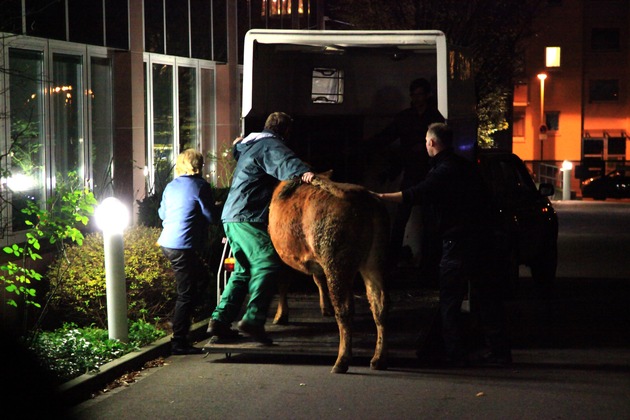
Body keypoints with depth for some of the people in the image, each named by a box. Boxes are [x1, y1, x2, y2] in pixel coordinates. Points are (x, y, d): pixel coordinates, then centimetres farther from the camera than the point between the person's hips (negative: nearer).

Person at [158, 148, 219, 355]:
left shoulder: (171, 186, 13)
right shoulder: (200, 186, -9)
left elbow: (162, 213, 24)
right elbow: (212, 216, -9)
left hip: (167, 243, 9)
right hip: (184, 246, -9)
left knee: (201, 278, 24)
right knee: (186, 294, -5)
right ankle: (179, 342, -6)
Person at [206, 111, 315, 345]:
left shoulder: (248, 146, 23)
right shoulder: (271, 145, -7)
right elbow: (284, 162, -30)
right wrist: (302, 172, -47)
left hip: (231, 217, 10)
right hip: (248, 218, -10)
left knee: (243, 270, 16)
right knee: (267, 264, -13)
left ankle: (220, 320, 11)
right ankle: (253, 319, -25)